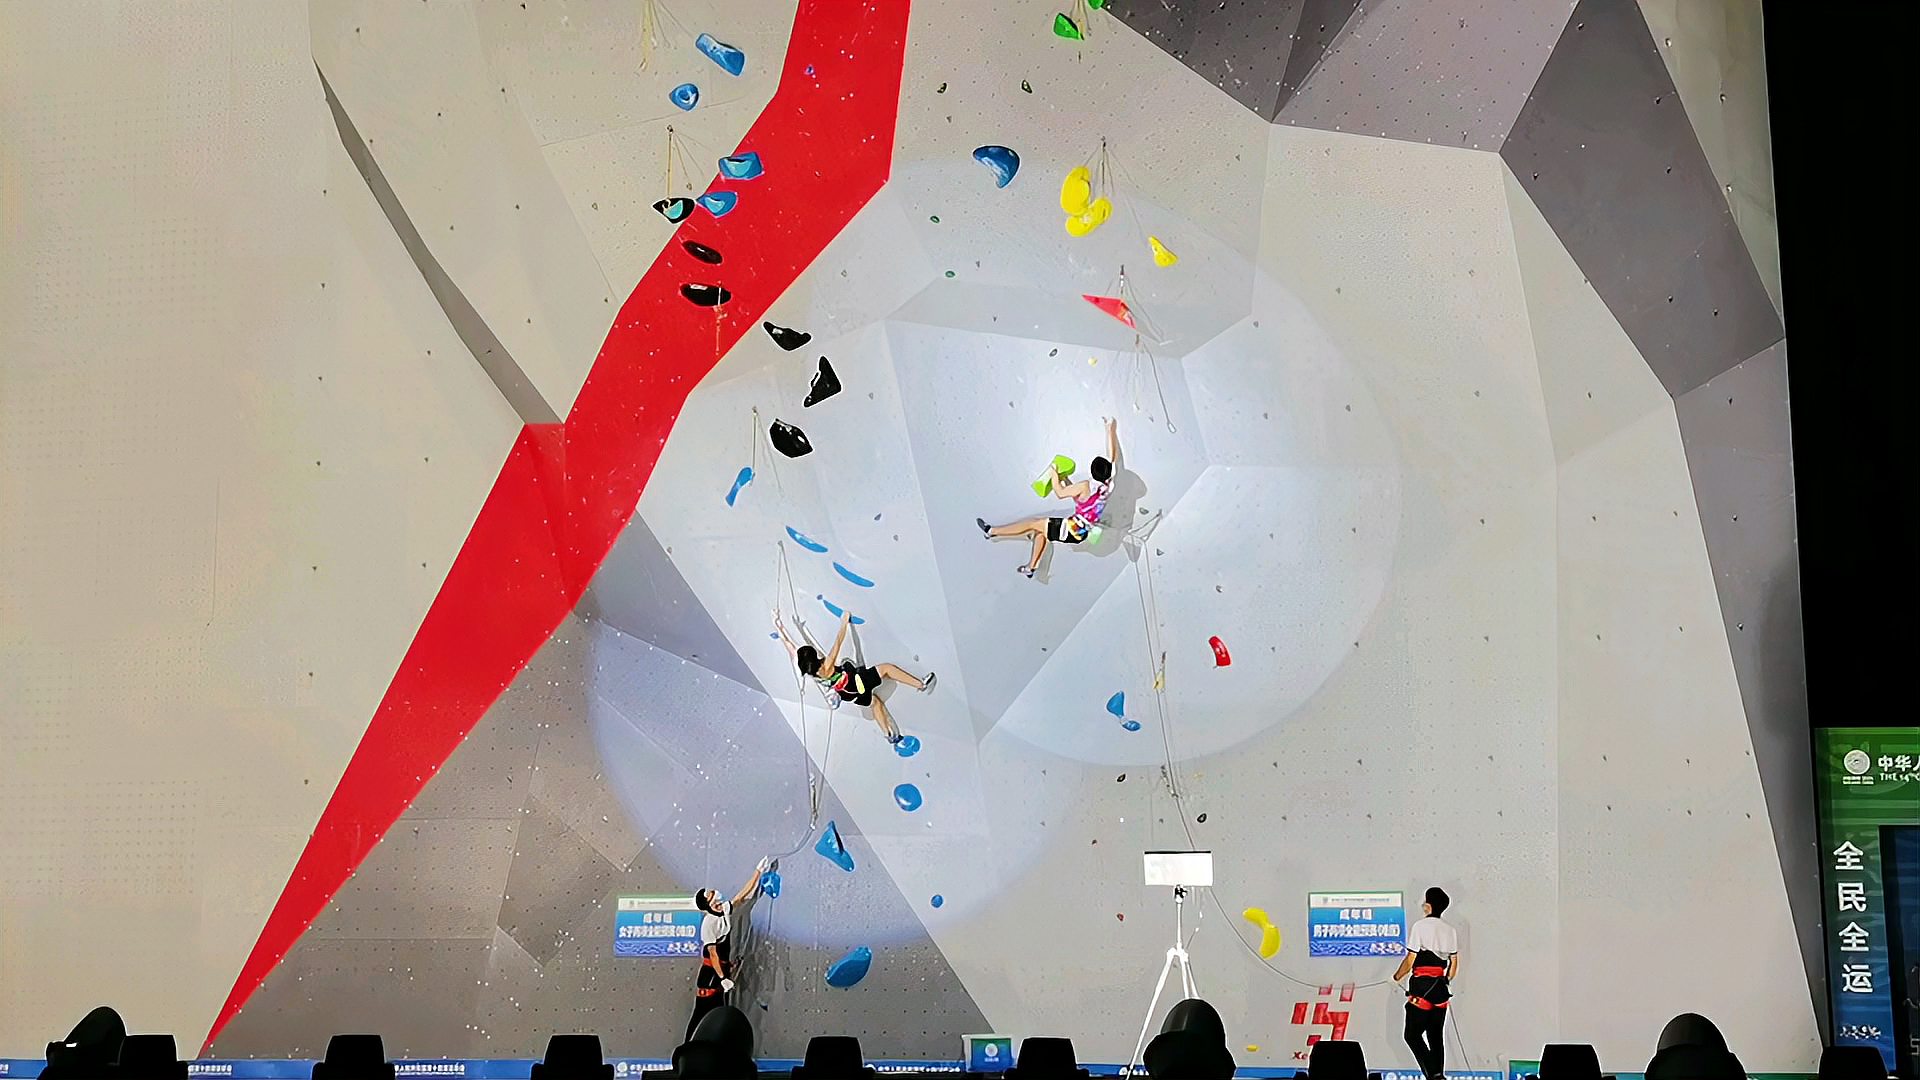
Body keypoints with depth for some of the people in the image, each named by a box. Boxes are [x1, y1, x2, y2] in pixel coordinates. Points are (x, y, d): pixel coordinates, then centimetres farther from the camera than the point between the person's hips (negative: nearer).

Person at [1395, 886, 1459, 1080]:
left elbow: (1410, 960, -9)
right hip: (1441, 988, 7)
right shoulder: (1451, 930, 10)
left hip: (1421, 987, -7)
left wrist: (1397, 977, 7)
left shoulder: (1419, 926, -9)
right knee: (1436, 1036, 12)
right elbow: (1454, 964, 13)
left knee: (1413, 1035, -3)